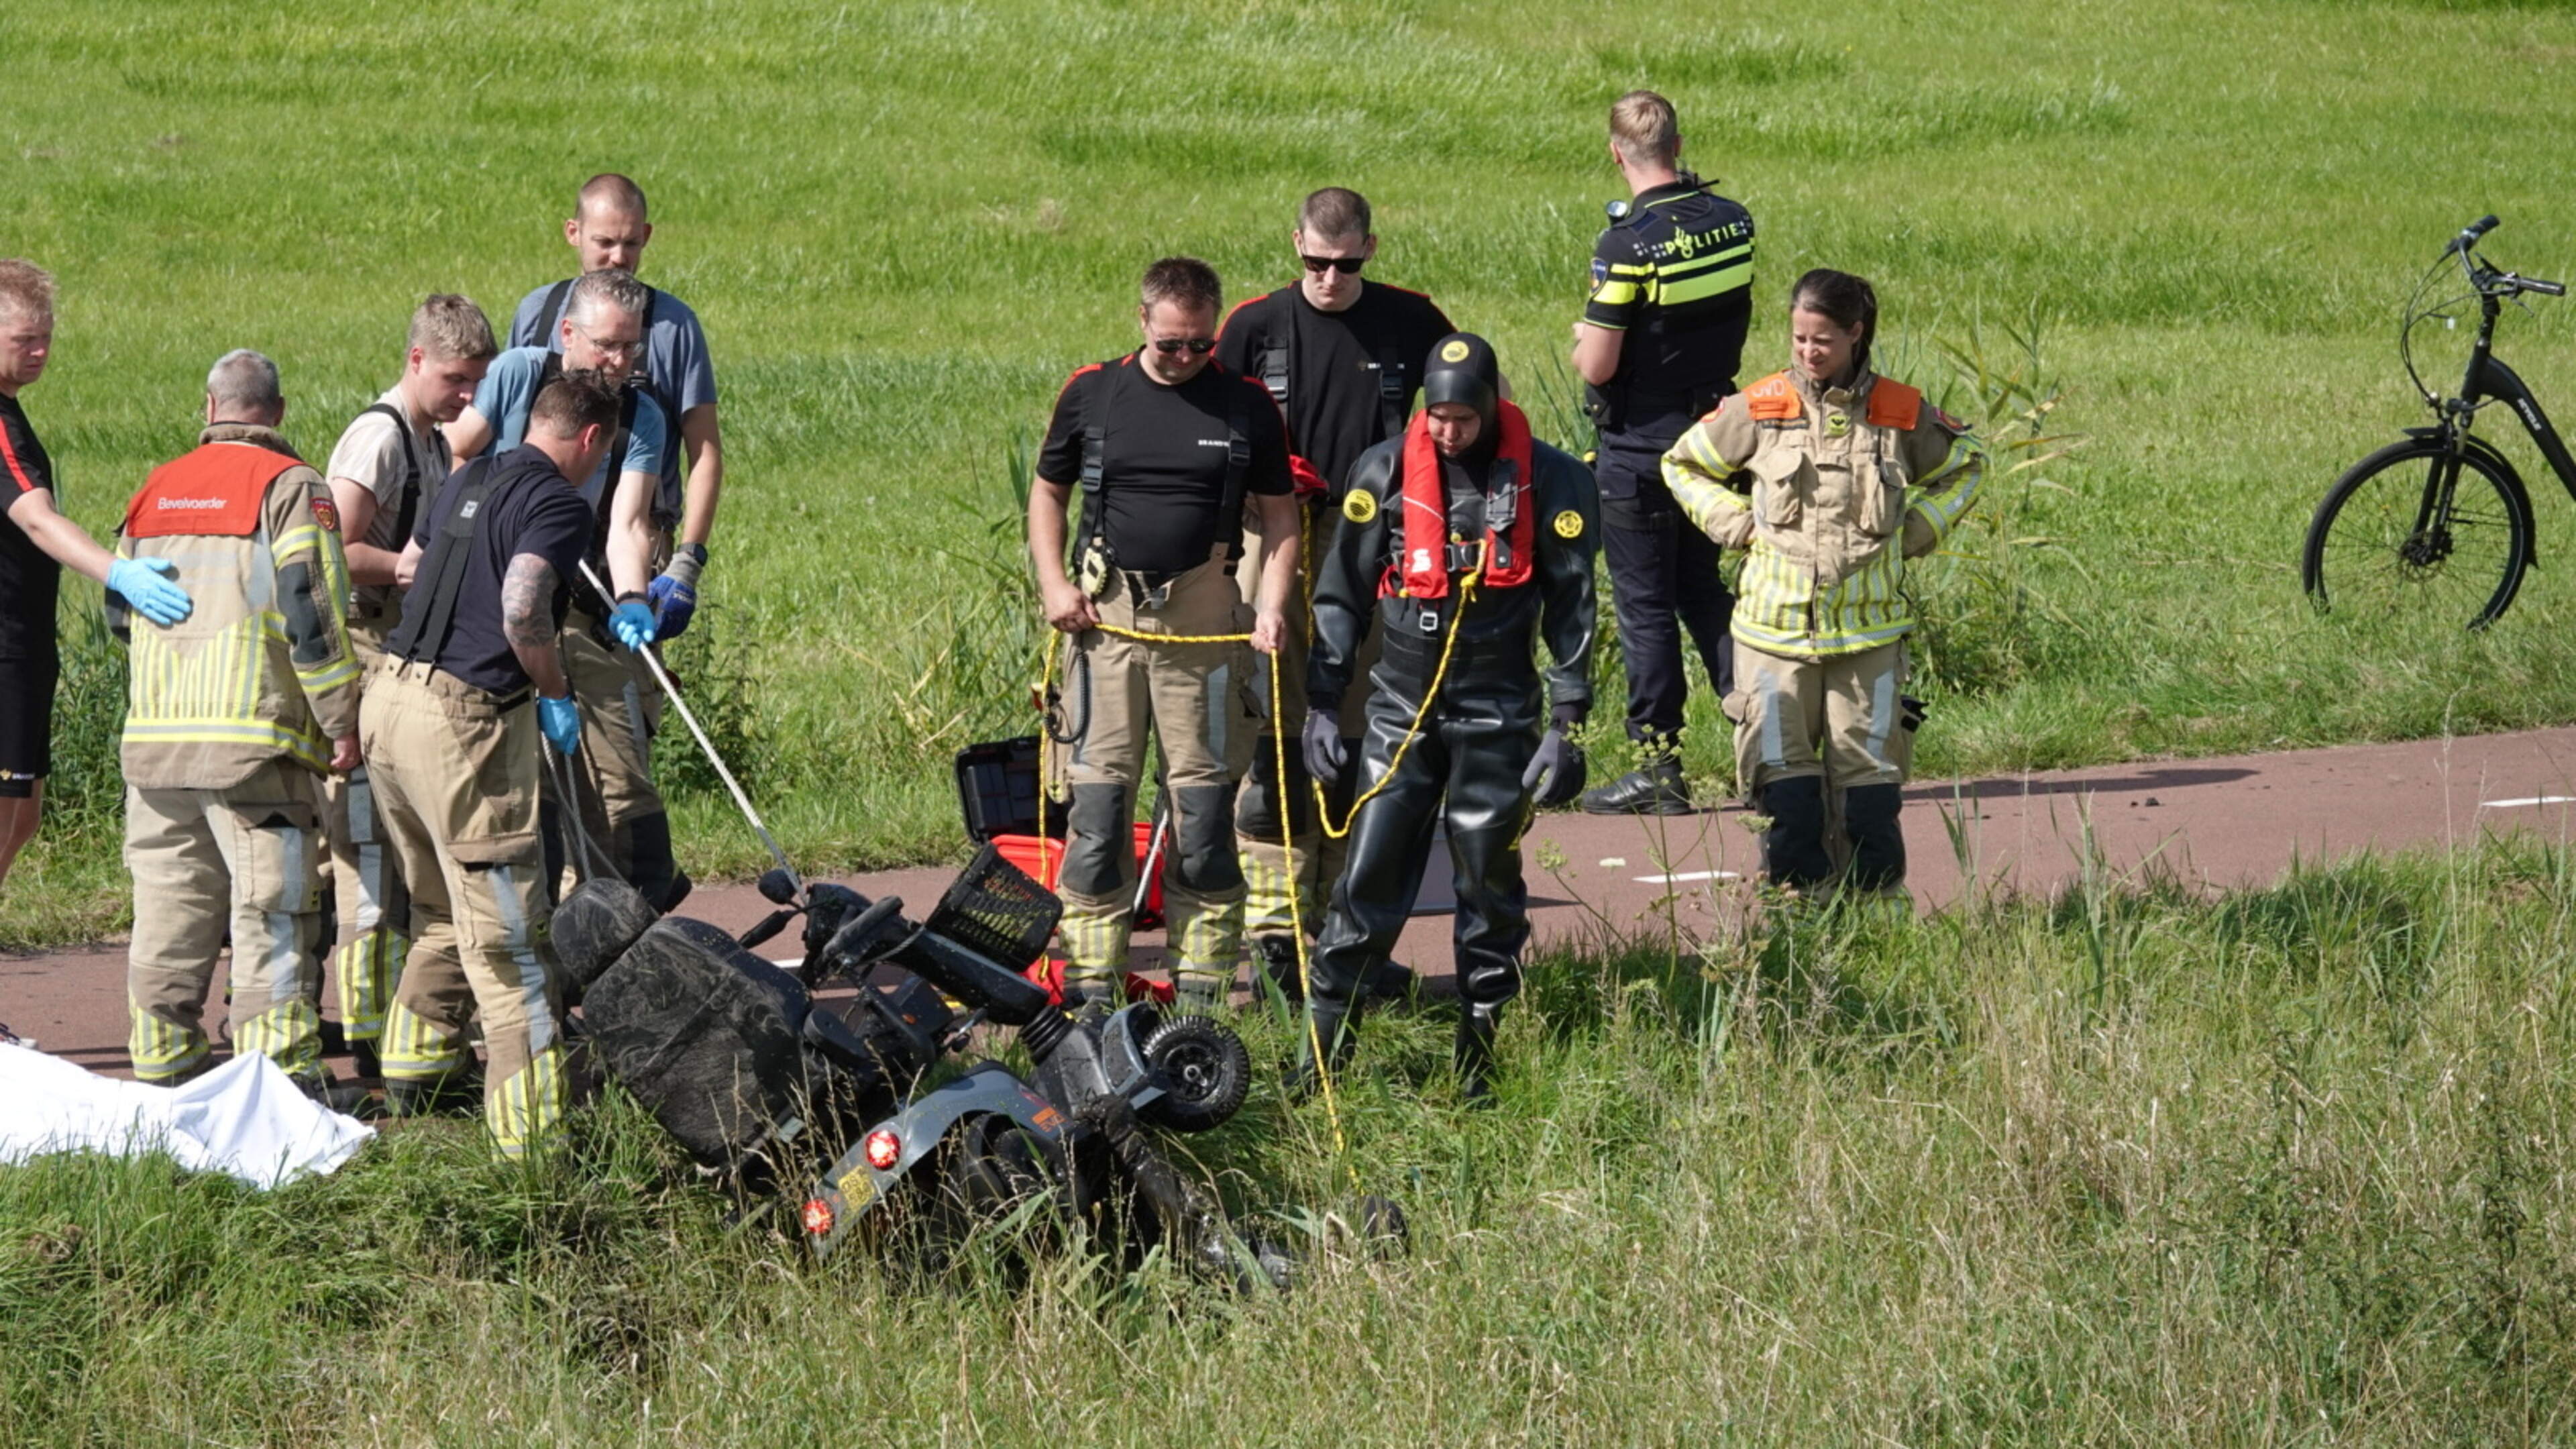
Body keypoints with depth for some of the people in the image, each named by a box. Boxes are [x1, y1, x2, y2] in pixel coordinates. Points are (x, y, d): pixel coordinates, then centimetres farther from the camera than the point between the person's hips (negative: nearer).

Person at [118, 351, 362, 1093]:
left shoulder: (156, 490, 14)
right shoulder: (290, 487, -4)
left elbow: (118, 608, 22)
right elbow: (312, 612, -12)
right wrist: (342, 721, -7)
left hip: (154, 734, 6)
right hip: (255, 738, -6)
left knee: (169, 907, 12)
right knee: (272, 910, -4)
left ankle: (162, 1065, 17)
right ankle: (279, 1073, -7)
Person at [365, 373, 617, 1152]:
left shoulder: (465, 481, 16)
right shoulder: (558, 503, -10)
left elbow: (407, 570, 31)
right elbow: (522, 608, -24)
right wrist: (556, 695, -9)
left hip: (388, 698, 8)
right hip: (464, 718, -8)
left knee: (442, 912, 26)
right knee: (508, 937, -7)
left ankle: (412, 1070, 33)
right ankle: (533, 1132, -9)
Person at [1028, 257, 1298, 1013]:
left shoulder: (1246, 405, 4)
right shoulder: (1091, 396, 6)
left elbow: (1280, 513, 10)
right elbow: (1048, 493, 16)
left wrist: (1273, 603, -4)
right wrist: (1052, 582, 2)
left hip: (1205, 619, 0)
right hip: (1105, 611, 0)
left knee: (1204, 797, 1)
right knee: (1097, 792, -2)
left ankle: (1204, 976, 8)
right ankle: (1091, 973, 2)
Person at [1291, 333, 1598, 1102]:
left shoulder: (1548, 483, -3)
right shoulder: (1384, 472, 1)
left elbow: (1570, 608, 1)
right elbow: (1341, 592, 8)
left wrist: (1566, 724, -2)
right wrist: (1322, 705, 5)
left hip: (1497, 716, -1)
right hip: (1399, 708, 1)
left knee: (1491, 889, 4)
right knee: (1368, 879, -3)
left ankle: (1479, 1054, 14)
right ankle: (1322, 1046, 2)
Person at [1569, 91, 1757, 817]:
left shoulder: (1629, 246, -21)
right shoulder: (1733, 222, -1)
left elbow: (1596, 367, -20)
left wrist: (1584, 342, 0)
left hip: (1640, 444, -6)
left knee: (1645, 607, 2)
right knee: (1701, 589, 18)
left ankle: (1659, 769, 6)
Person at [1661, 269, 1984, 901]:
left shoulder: (1902, 415, 1)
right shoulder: (1759, 410, -1)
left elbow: (1964, 464, 21)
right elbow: (1684, 464, 14)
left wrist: (1920, 528, 7)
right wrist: (1735, 523, 1)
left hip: (1869, 630, 0)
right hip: (1776, 628, 0)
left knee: (1869, 771, 1)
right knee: (1784, 775, -3)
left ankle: (1878, 904, 11)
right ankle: (1797, 901, 7)